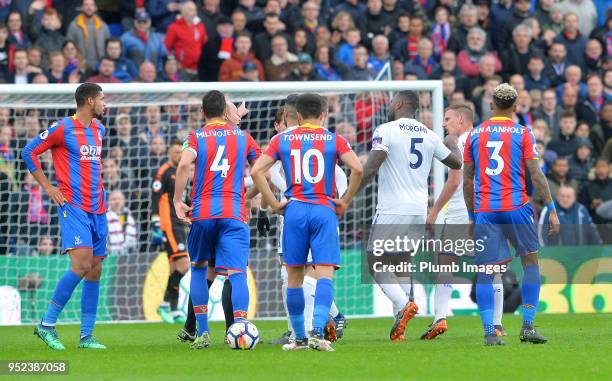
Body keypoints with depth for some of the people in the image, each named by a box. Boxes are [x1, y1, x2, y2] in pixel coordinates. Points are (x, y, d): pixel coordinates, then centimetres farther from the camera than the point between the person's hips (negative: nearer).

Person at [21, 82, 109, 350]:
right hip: (73, 206, -8)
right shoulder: (63, 128, -7)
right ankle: (47, 325, -12)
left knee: (95, 270, 5)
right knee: (82, 264, -21)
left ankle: (86, 336, 10)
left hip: (97, 209, 8)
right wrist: (47, 187, -6)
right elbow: (29, 152, -3)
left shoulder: (99, 129, 16)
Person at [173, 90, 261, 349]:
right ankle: (240, 326, -31)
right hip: (234, 214, 0)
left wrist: (177, 200, -10)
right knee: (237, 273, -8)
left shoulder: (196, 138, 4)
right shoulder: (242, 137, 11)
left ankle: (202, 332, 14)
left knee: (198, 269, 19)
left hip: (202, 212, 0)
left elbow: (184, 164, -16)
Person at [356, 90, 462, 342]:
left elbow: (370, 168, -16)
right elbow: (456, 163, 21)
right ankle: (399, 326, 6)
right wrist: (453, 144, 42)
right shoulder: (429, 135, 10)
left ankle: (403, 305, -23)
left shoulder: (386, 131, -7)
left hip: (392, 209, -6)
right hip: (419, 210, 6)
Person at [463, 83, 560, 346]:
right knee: (530, 262, 13)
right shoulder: (522, 133, 0)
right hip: (515, 206, -2)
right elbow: (536, 176, -4)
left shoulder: (475, 134, 9)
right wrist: (552, 209, 2)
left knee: (485, 272, 2)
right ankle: (528, 326, 6)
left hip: (484, 211, 2)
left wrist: (471, 216, 20)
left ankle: (489, 332, -9)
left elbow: (467, 181, 11)